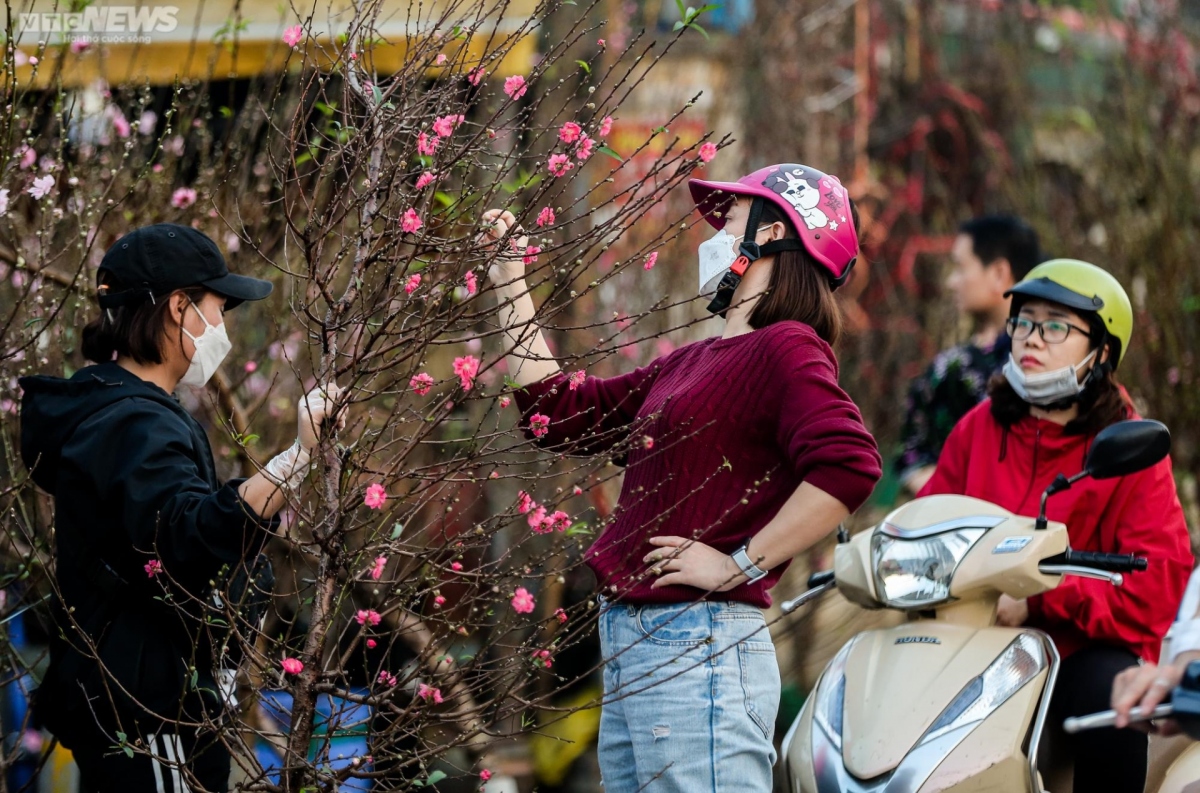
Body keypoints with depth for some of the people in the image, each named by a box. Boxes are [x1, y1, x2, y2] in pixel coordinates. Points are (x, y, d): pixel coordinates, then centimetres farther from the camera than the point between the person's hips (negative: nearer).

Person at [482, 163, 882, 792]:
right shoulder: (692, 363, 21)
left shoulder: (784, 348, -9)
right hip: (631, 649, 10)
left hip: (698, 651, -10)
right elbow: (561, 412, 24)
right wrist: (511, 287, 26)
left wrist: (738, 565, -18)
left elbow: (847, 466, -25)